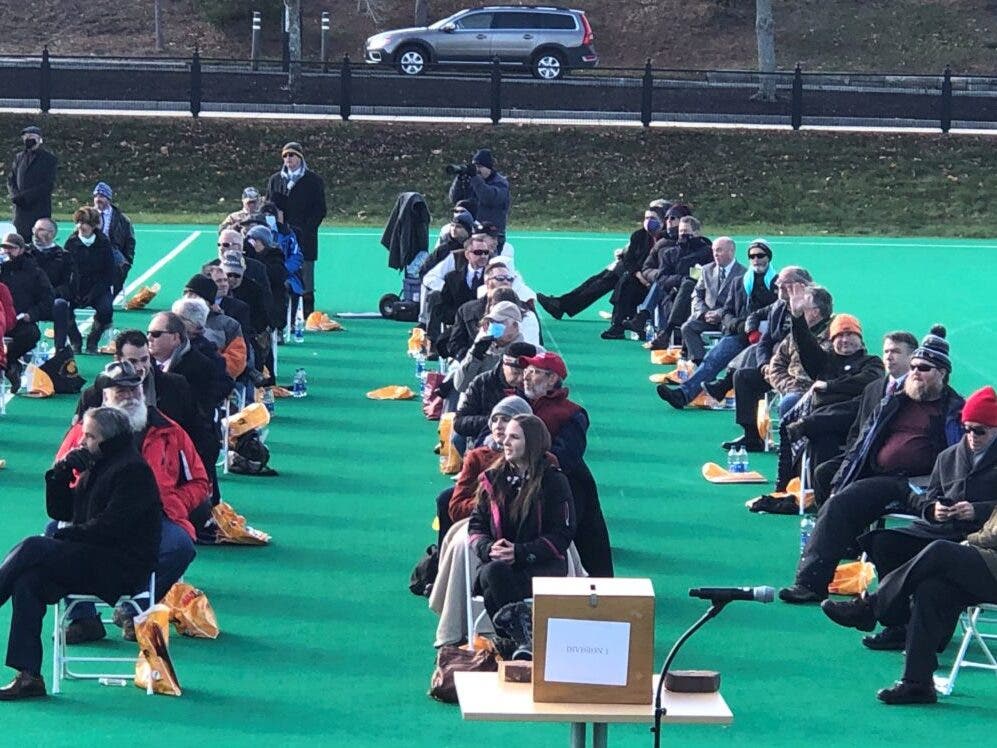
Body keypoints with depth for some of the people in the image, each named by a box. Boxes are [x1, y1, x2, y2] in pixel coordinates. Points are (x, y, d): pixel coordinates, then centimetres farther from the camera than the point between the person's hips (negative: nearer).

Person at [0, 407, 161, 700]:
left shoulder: (133, 470, -8)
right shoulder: (97, 467, 20)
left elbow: (109, 527, -18)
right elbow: (59, 511, 20)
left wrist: (64, 536, -10)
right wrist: (60, 473, 5)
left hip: (121, 568, -9)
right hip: (94, 561, 9)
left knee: (33, 548, -23)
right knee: (28, 582, -17)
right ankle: (28, 676, -22)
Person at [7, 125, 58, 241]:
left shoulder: (49, 159, 0)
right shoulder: (19, 157, 16)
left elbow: (48, 185, -8)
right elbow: (11, 179, 15)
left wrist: (24, 196, -14)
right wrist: (15, 195, -7)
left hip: (40, 210, -5)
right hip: (20, 208, 5)